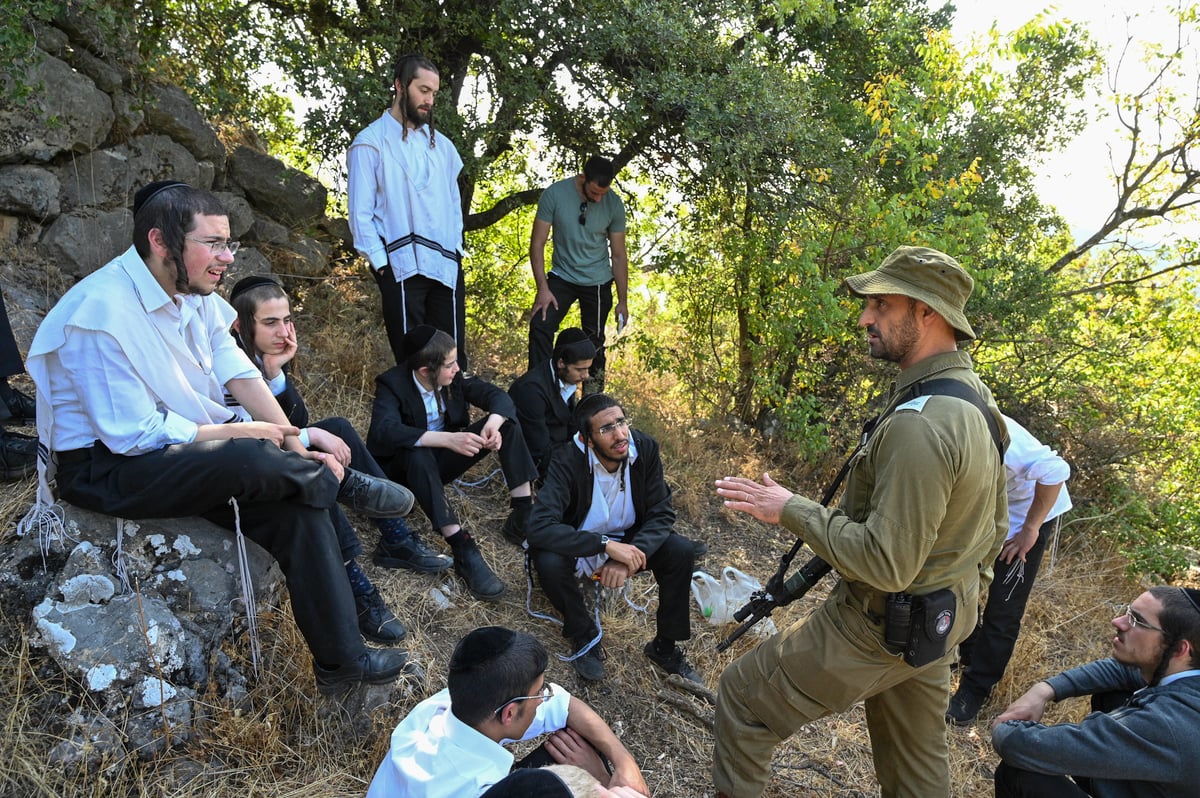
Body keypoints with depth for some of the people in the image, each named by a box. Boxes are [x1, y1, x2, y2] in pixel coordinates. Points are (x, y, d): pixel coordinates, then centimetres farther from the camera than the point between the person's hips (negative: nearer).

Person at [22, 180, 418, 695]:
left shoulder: (193, 290, -1)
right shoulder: (102, 315, -24)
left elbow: (238, 372, -3)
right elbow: (138, 435, -24)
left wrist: (297, 447, -13)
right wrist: (244, 433, -18)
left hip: (184, 442, 7)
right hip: (104, 467, -7)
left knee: (299, 509, -13)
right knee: (252, 461, -34)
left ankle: (342, 662, -5)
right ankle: (343, 483, -1)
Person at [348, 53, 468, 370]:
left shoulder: (441, 144, 17)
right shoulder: (371, 142, 0)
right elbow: (360, 212, -3)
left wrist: (456, 248, 9)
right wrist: (381, 262, -9)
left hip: (447, 267, 5)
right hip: (402, 268, -4)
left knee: (453, 355, 6)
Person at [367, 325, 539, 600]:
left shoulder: (454, 378, -9)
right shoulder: (392, 384, -22)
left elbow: (498, 395, -10)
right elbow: (384, 431, -39)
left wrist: (493, 422, -34)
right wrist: (448, 439, -49)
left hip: (442, 462, 5)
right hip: (404, 468, -5)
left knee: (507, 420, -12)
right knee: (417, 454, -41)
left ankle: (524, 512, -20)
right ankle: (463, 550, -43)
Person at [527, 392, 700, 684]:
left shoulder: (645, 448, -18)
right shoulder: (568, 461, -29)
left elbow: (661, 514, -15)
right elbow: (539, 527, -38)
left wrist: (628, 556, -33)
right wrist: (606, 545, -43)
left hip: (627, 541, 3)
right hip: (578, 546, -3)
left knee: (681, 552, -20)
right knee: (548, 561, -34)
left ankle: (665, 647, 1)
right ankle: (584, 636, -6)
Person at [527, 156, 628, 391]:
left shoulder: (614, 204, -11)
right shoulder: (554, 194, -15)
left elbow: (618, 255, -3)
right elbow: (537, 243, -11)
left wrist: (623, 301, -3)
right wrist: (543, 288, -17)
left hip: (598, 283, 0)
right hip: (562, 277, 0)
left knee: (594, 341, 6)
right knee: (539, 327, -16)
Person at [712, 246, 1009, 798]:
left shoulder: (919, 425, -30)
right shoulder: (978, 403, 2)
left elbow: (885, 563, -32)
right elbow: (994, 527, 12)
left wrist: (790, 511, -23)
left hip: (877, 628, -10)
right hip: (944, 624, 10)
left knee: (742, 698, 6)